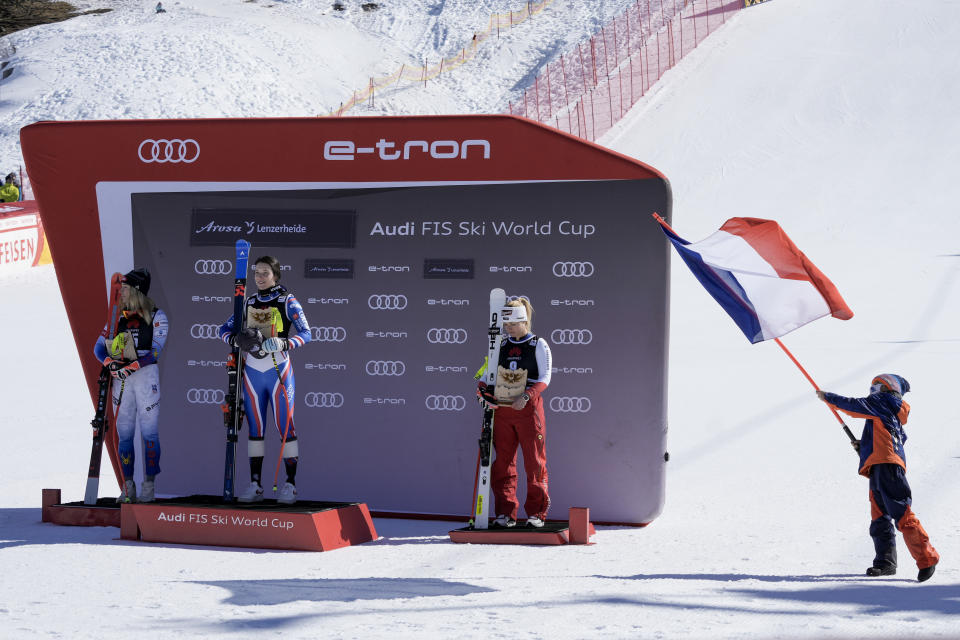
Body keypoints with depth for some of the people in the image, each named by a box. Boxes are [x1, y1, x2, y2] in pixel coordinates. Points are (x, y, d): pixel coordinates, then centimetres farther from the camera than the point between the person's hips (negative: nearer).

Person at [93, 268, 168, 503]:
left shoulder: (156, 316, 0)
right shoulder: (118, 316, 13)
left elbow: (156, 351, -9)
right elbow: (99, 346, 10)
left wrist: (131, 366, -20)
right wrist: (110, 362, -11)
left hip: (146, 375, -4)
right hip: (121, 378, 4)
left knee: (149, 432, -5)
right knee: (124, 433, 2)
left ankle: (149, 484, 0)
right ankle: (128, 487, 6)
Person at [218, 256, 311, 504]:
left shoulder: (287, 301, -1)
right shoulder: (249, 303, 12)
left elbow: (306, 333, -8)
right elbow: (225, 329, 11)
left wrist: (283, 344, -26)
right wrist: (236, 339, -12)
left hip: (278, 371, -4)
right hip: (252, 372, 5)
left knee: (285, 427, -5)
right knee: (254, 428, 5)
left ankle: (290, 484, -2)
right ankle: (255, 484, 9)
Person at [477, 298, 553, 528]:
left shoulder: (539, 345, 0)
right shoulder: (502, 346, 14)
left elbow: (544, 378, -6)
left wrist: (526, 396, -20)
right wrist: (484, 389, -5)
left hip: (528, 408, -4)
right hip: (502, 409, 4)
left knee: (534, 462, -2)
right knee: (503, 463, 3)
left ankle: (536, 512, 5)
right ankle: (506, 513, 7)